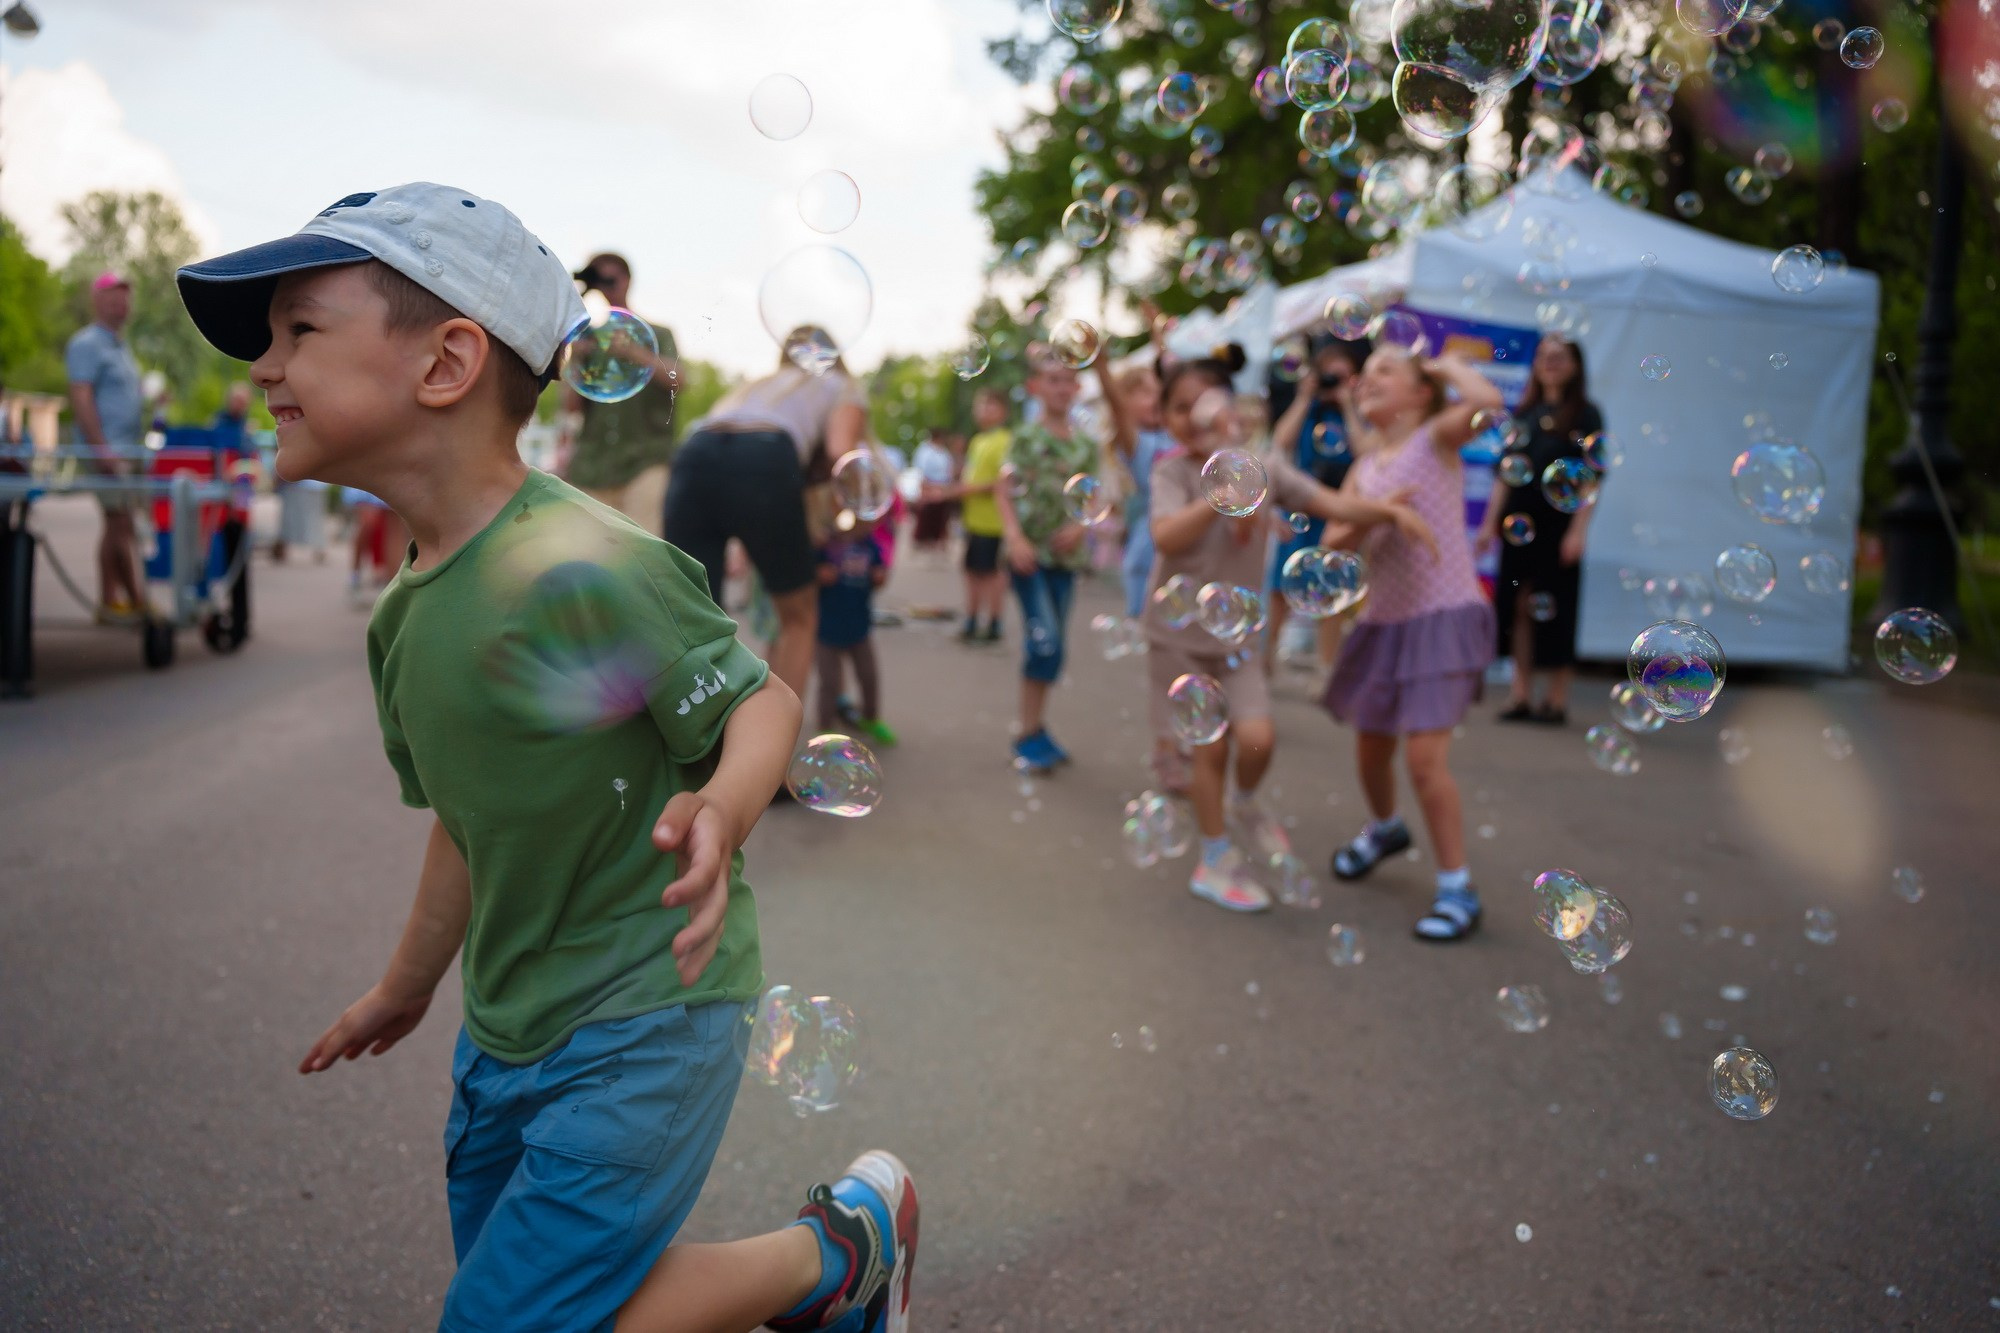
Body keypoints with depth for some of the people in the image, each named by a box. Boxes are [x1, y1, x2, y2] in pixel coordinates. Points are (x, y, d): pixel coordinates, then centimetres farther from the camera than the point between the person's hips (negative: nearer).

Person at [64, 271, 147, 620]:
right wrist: (101, 448, -21)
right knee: (121, 525, -9)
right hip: (108, 450, -9)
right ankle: (136, 598, -8)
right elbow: (80, 398, -15)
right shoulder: (87, 344, -7)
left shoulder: (120, 346, 22)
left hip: (127, 451, 9)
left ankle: (110, 600, 10)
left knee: (120, 526, 7)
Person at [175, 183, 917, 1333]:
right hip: (506, 1031, 9)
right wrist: (409, 984, 26)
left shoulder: (584, 568, -24)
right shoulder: (404, 614, 3)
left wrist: (720, 809, -39)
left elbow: (765, 700, -17)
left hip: (647, 1021, -8)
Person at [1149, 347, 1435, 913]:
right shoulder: (1173, 470, -12)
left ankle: (1246, 804, 20)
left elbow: (1333, 503, -10)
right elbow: (1166, 537, -29)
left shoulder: (1264, 468, -2)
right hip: (1179, 630, -2)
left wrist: (1390, 510, -26)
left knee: (1257, 738, -14)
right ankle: (1216, 861, 20)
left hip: (1236, 633, 3)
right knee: (1211, 746, 1)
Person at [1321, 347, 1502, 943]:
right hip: (1384, 619, 7)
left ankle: (1458, 890, -2)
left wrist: (1447, 364, -8)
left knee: (1424, 756, -15)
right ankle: (1385, 829, 49)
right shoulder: (1365, 465, 11)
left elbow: (1487, 401, -26)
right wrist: (1374, 514, -16)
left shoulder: (1436, 437, -5)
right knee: (1370, 748, 18)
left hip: (1443, 614, -7)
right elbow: (1336, 538, 3)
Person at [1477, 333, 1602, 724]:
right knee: (1518, 604, 3)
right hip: (1520, 520, 4)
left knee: (1555, 608, 0)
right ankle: (1521, 694, 9)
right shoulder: (1524, 413, 11)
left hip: (1559, 522, -4)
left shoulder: (1585, 414, 0)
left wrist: (1578, 531, -14)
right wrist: (1491, 521, 7)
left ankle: (1557, 698, 7)